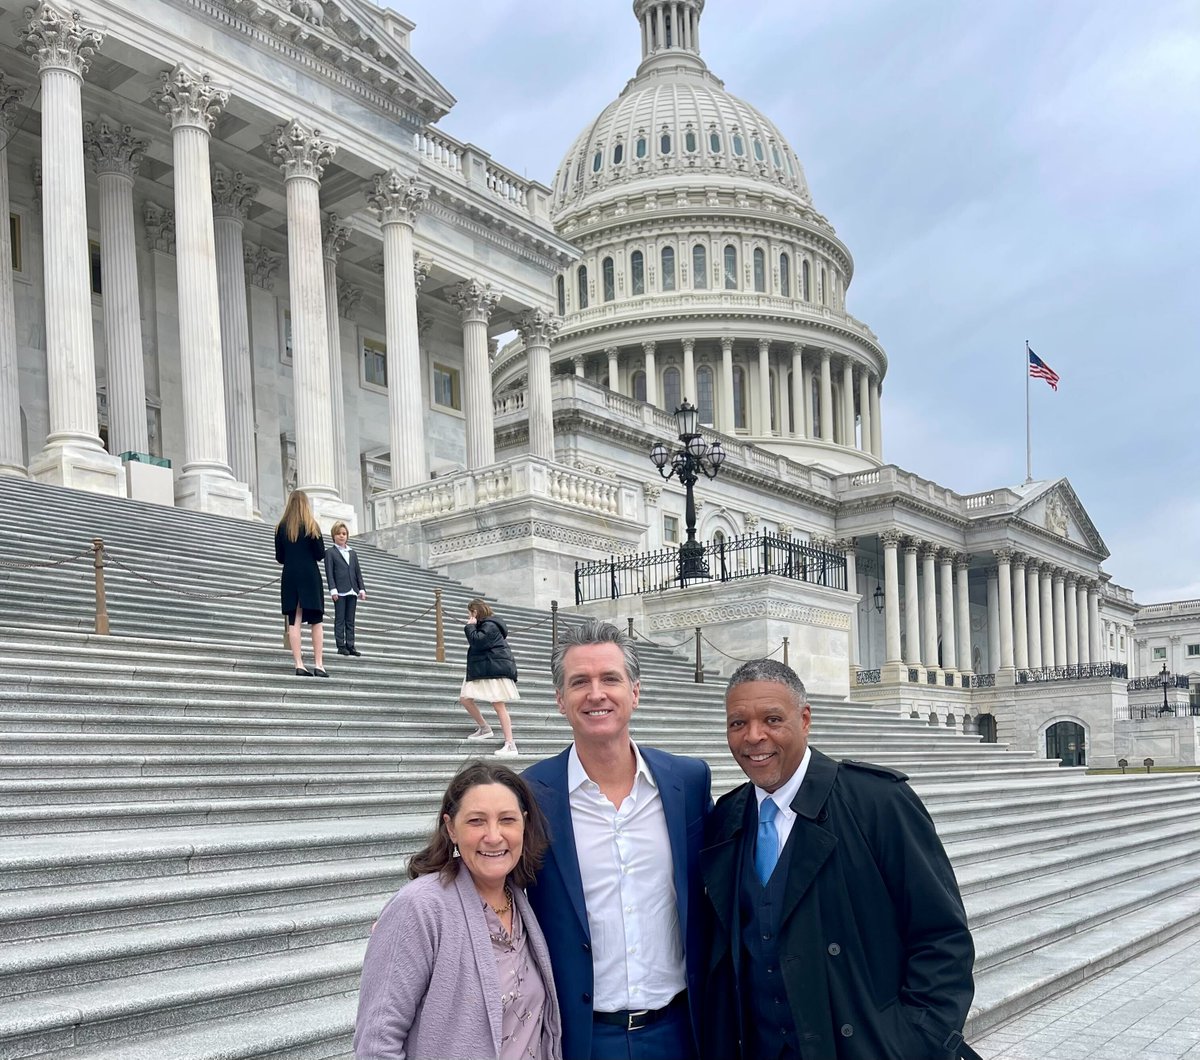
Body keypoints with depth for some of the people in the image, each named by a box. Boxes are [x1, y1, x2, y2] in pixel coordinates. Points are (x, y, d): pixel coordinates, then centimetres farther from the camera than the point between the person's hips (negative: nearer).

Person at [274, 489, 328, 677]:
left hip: (289, 576, 3)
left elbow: (279, 558, 6)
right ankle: (318, 664, -3)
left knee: (294, 621, 2)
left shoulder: (281, 527, 5)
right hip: (310, 575, -2)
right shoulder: (311, 526, -3)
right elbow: (321, 554, -5)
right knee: (316, 621, 2)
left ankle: (299, 664, -2)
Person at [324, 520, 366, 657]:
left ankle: (350, 645, 7)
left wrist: (362, 589, 7)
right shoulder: (330, 552, 2)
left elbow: (358, 572, 16)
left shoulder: (353, 553, 18)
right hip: (340, 591, -5)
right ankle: (341, 646, -1)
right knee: (340, 620, -2)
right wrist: (333, 590, -13)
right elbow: (329, 572, -4)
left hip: (352, 591, 5)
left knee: (350, 620, 6)